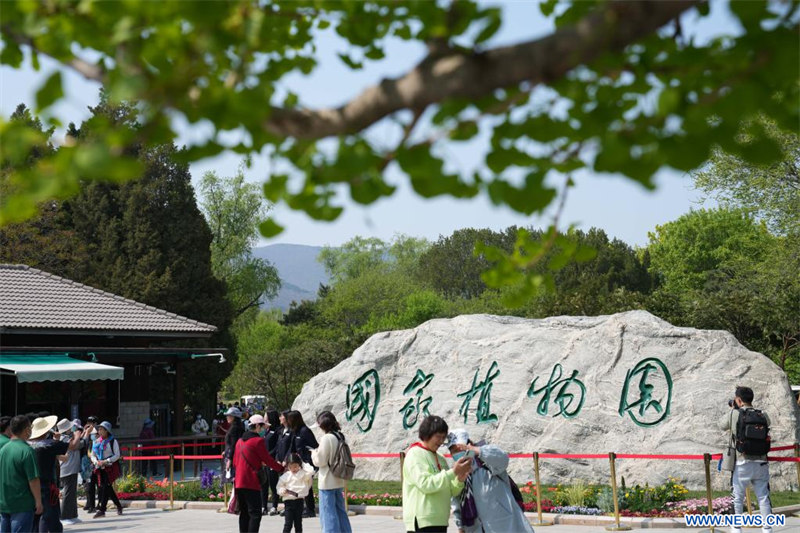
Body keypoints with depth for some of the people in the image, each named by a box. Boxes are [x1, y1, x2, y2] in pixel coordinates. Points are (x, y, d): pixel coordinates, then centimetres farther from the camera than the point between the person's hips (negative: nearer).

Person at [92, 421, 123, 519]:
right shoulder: (96, 442, 12)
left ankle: (101, 510, -15)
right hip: (100, 467, 6)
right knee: (105, 488, 6)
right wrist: (96, 462, -5)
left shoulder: (112, 441, -4)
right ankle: (118, 506, 22)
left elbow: (117, 455, -6)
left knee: (106, 487, -13)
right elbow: (93, 455, 16)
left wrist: (106, 461, -17)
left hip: (111, 467, -6)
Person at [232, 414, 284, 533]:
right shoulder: (258, 440, -9)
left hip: (239, 482, 8)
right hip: (251, 483, -8)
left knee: (244, 513, 13)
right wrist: (281, 468, 5)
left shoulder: (240, 441, 15)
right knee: (255, 514, -8)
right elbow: (268, 459, -6)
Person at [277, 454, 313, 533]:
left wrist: (303, 465, -4)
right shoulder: (285, 476, 4)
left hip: (299, 500, 0)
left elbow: (311, 472, -16)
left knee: (298, 523, 10)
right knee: (288, 523, -4)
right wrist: (282, 490, -11)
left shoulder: (303, 474, 1)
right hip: (288, 501, 0)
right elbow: (279, 486, 11)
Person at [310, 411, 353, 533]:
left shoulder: (326, 438, -17)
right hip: (339, 481, 8)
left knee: (328, 514, -2)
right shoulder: (340, 437, 7)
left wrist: (314, 452, 3)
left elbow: (320, 461, -15)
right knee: (341, 511, 16)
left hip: (327, 482, -8)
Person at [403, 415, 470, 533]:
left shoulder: (440, 458, 17)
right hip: (422, 522, -9)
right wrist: (453, 472, -21)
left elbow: (451, 492, 15)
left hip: (440, 521, 9)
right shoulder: (414, 454, -8)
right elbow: (425, 484, -21)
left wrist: (459, 480, -6)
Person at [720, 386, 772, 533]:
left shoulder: (734, 414, -6)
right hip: (761, 464, 2)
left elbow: (722, 425, 10)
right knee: (763, 497, 7)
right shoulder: (763, 415, 2)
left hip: (742, 464, -2)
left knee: (738, 498, 10)